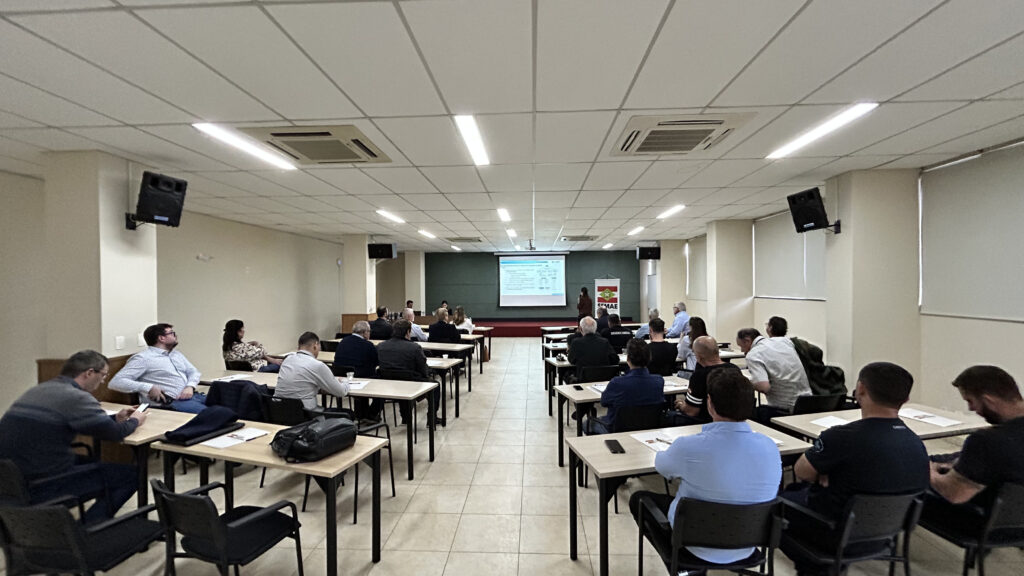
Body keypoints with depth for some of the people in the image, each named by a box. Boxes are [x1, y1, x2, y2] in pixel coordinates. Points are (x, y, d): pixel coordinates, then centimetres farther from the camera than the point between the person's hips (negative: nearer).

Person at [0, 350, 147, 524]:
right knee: (130, 474, -2)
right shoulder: (76, 397, -19)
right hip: (41, 489, -9)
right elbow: (116, 433, -16)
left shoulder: (38, 390, 10)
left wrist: (115, 417, 17)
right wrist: (134, 421, 4)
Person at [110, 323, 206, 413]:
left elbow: (194, 372, 23)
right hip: (172, 402, -7)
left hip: (193, 395, 7)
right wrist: (149, 388, -17)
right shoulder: (143, 358, 1)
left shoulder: (177, 354, 23)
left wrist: (190, 386, 0)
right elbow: (116, 382, -5)